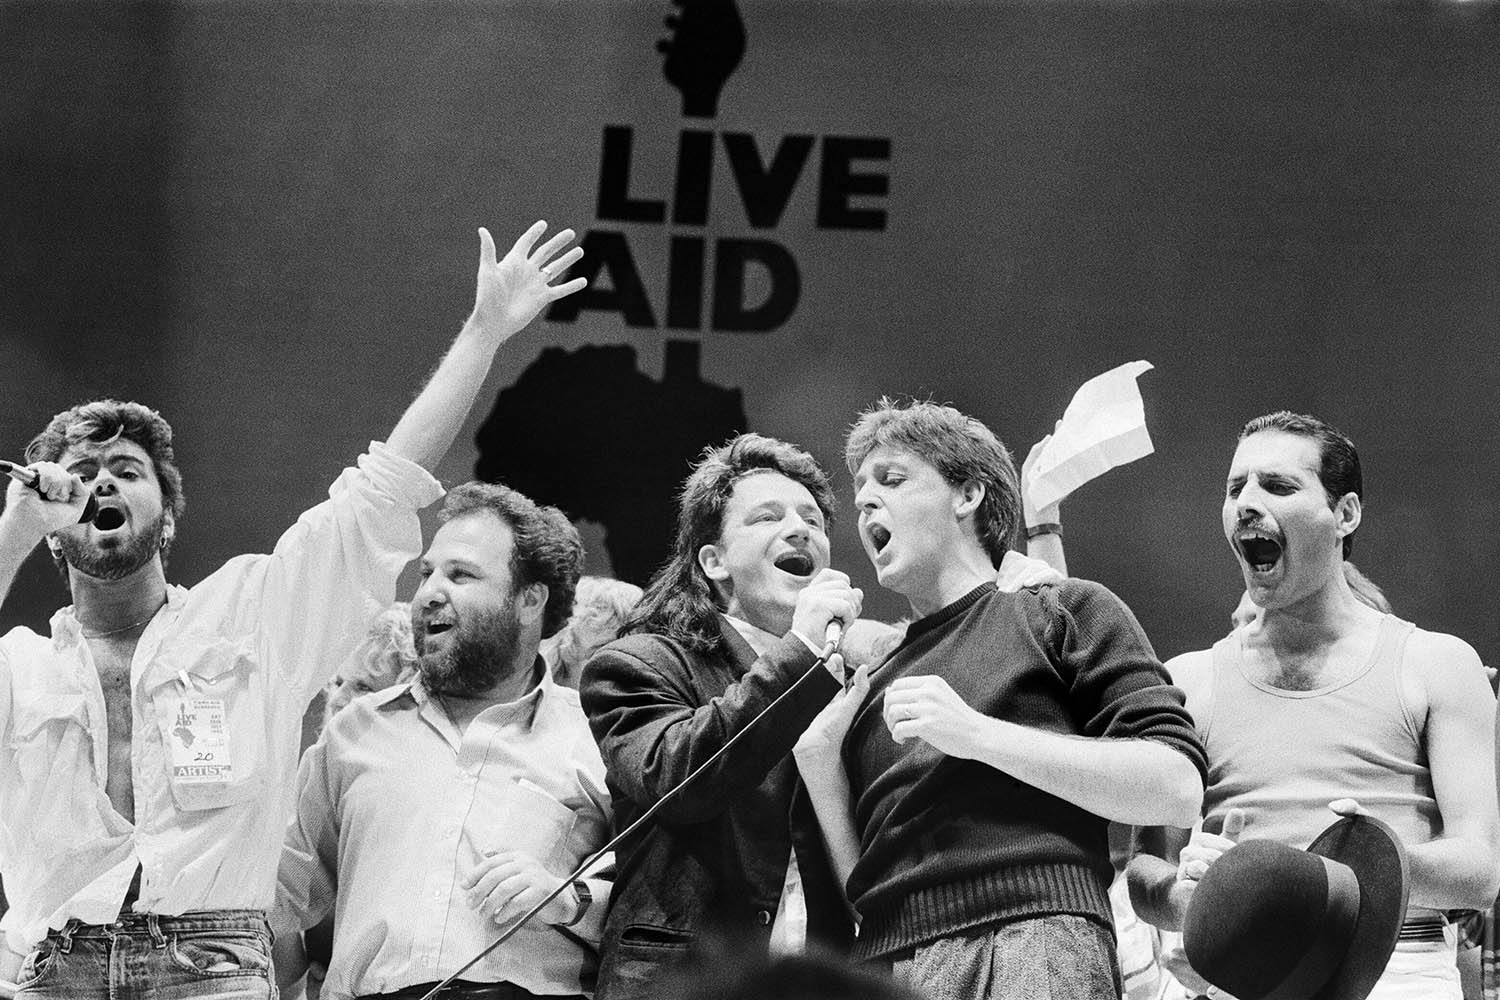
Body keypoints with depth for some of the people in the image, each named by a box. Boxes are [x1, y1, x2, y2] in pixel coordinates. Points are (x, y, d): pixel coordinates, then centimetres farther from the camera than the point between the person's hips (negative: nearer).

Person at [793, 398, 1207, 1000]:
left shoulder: (1064, 612, 13)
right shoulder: (872, 689, 26)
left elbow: (1178, 788, -2)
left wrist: (978, 735, -5)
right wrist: (818, 765, 5)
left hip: (1031, 950, -5)